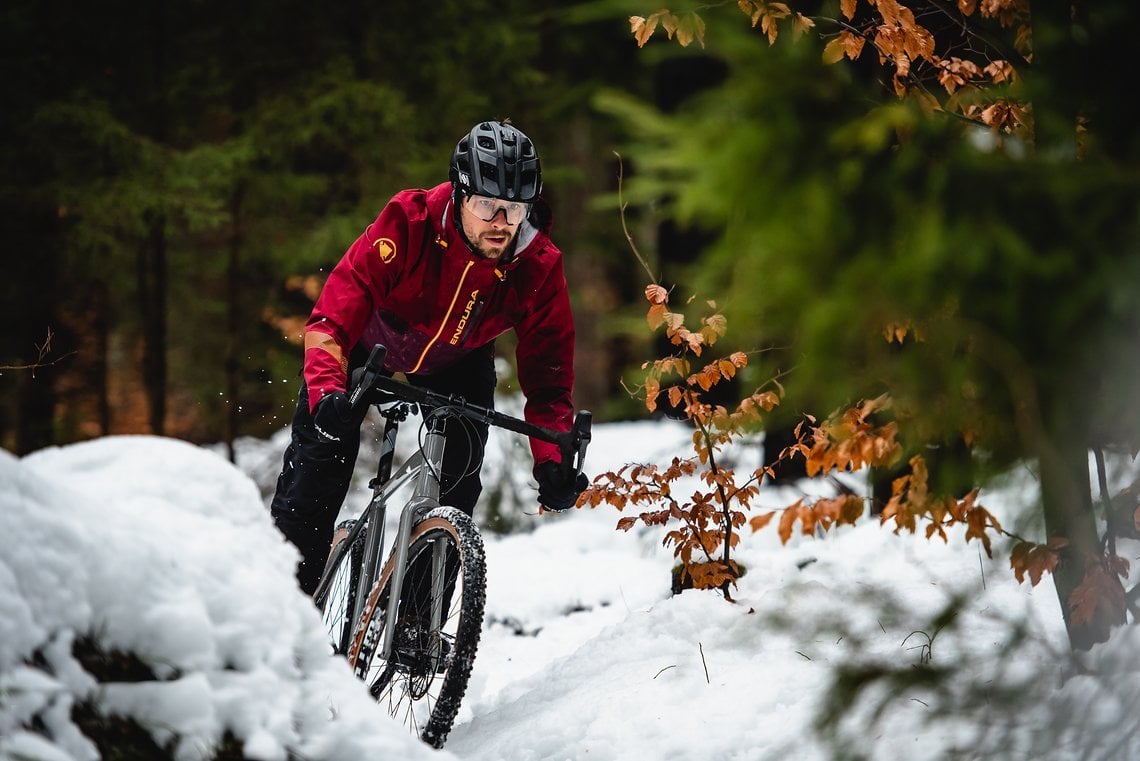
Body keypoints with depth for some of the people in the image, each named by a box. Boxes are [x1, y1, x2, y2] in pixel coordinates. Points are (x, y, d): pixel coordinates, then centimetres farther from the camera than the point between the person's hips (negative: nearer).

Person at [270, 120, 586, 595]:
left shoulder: (539, 267, -29)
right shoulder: (408, 223, -37)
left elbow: (547, 374, -22)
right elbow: (333, 318, -39)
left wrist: (552, 461, -38)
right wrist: (326, 392, -57)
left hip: (458, 359, 2)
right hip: (369, 338, -2)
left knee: (458, 482, -12)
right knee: (322, 456, -9)